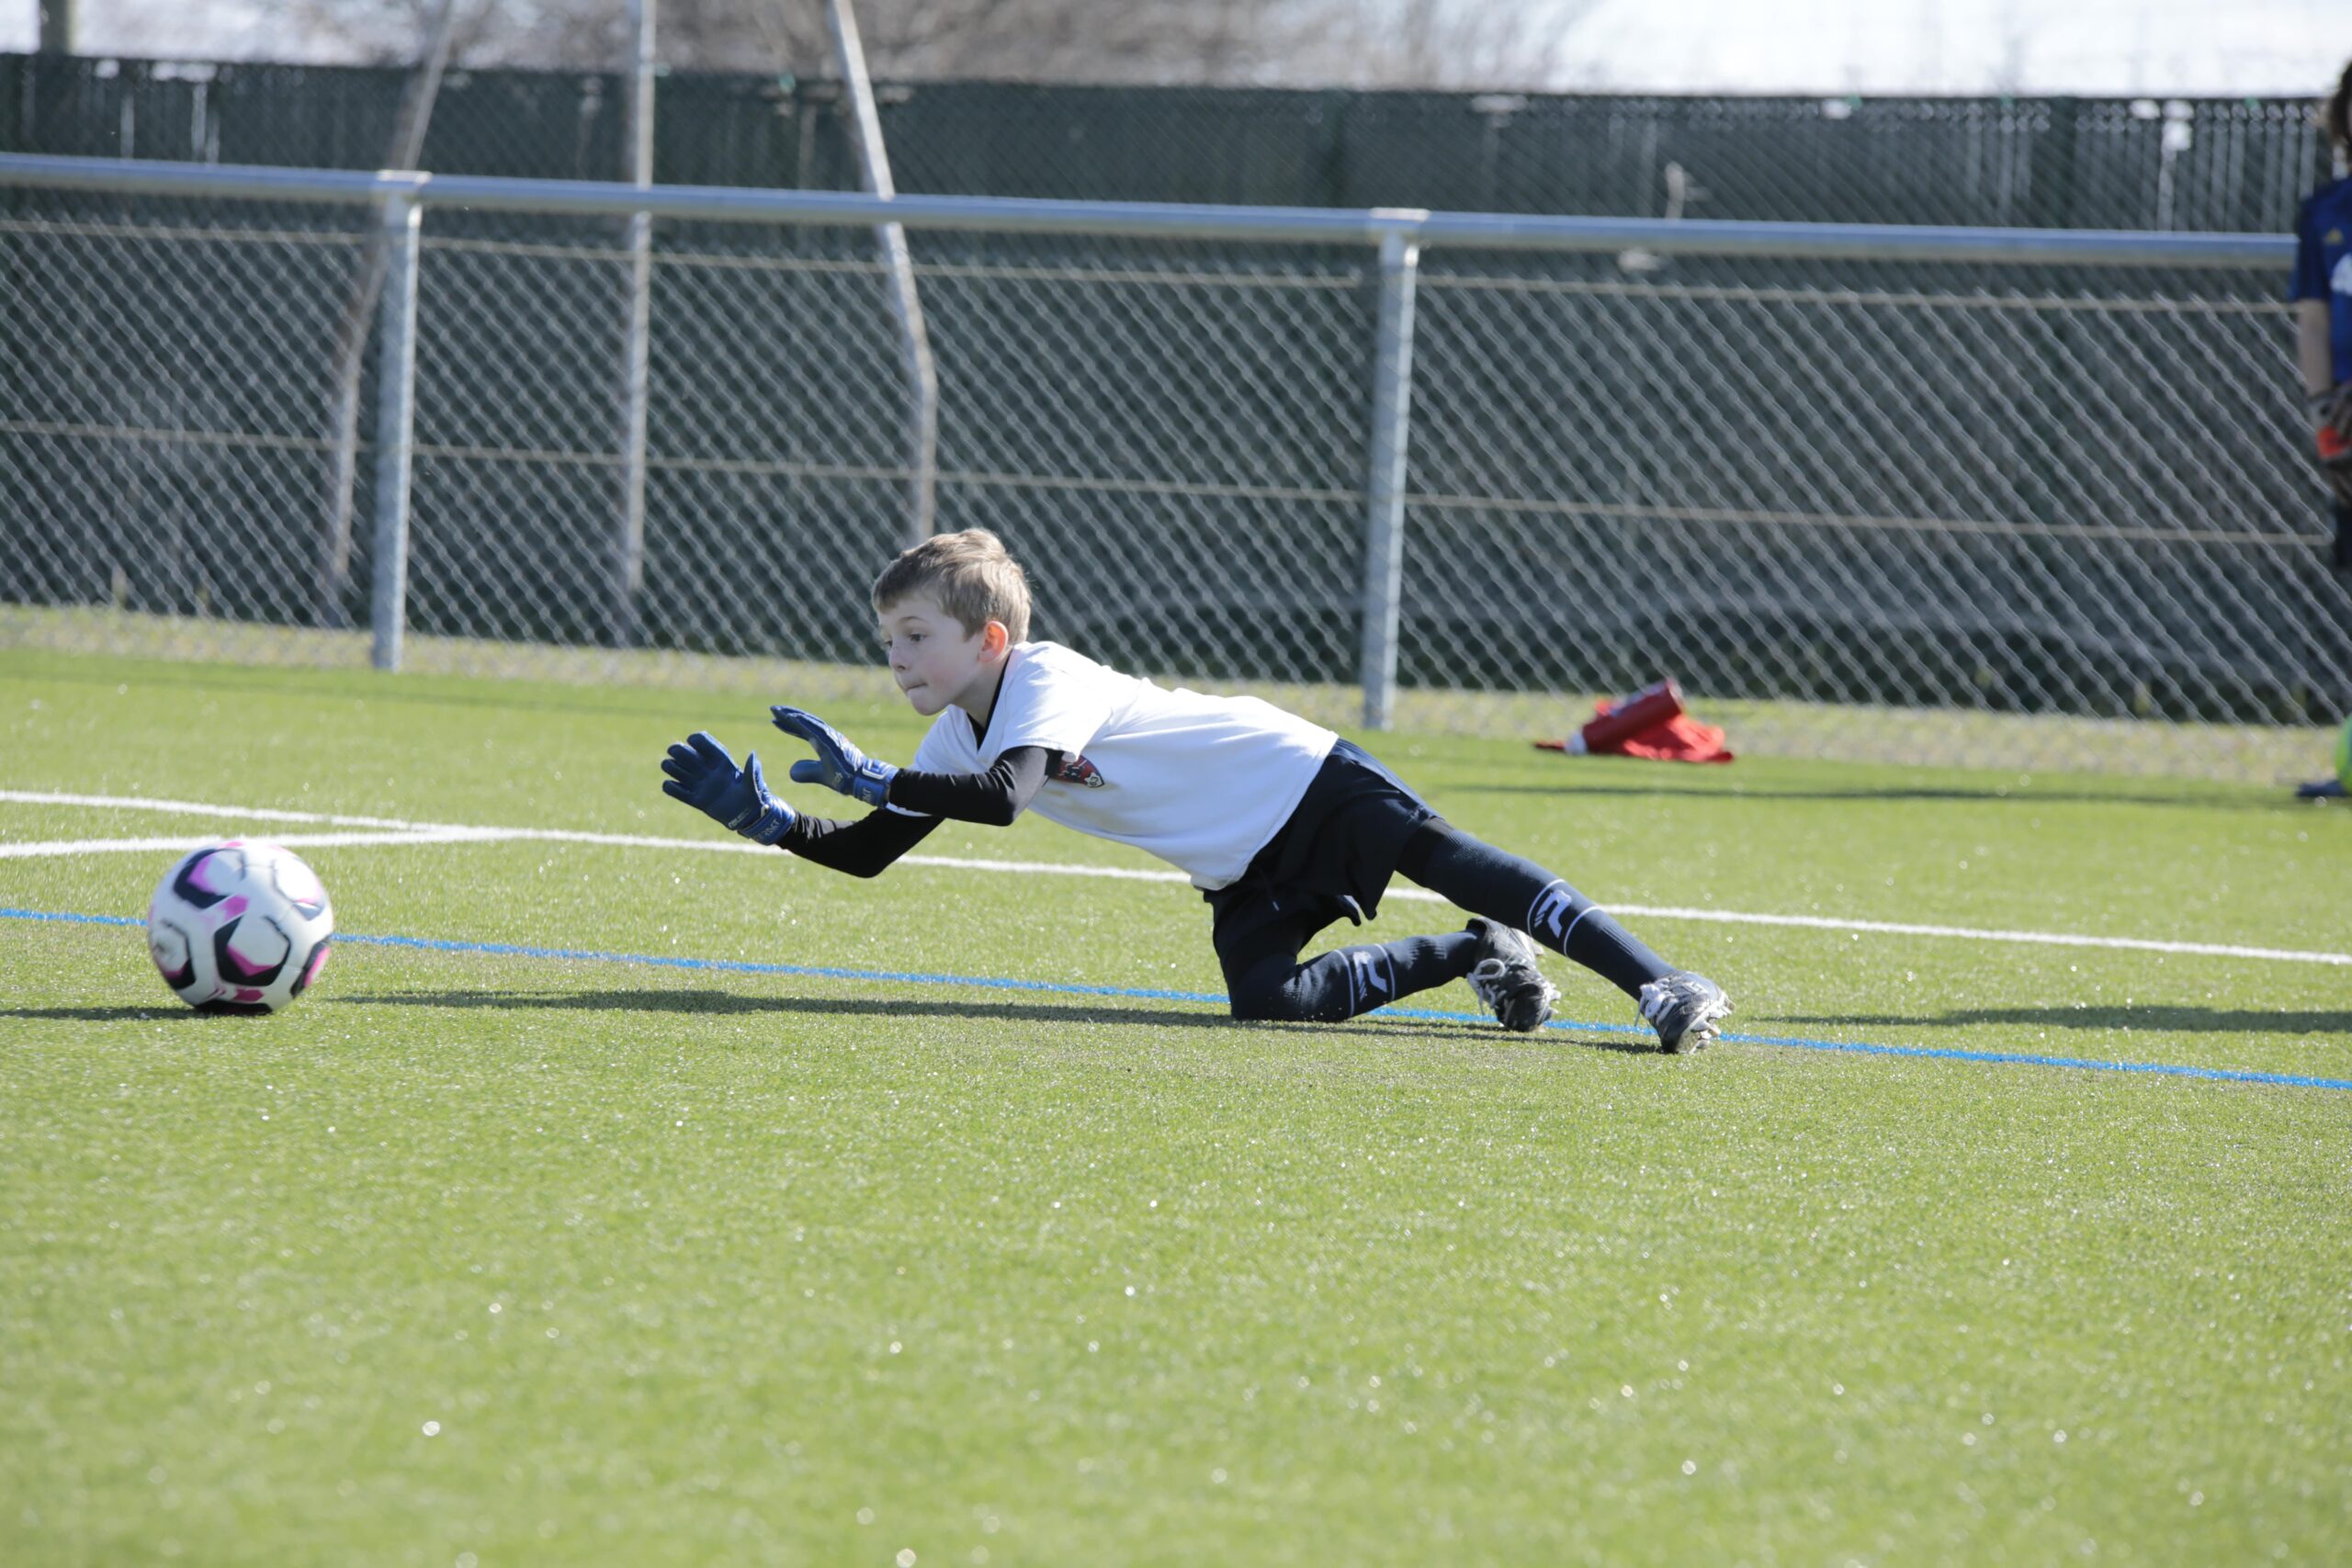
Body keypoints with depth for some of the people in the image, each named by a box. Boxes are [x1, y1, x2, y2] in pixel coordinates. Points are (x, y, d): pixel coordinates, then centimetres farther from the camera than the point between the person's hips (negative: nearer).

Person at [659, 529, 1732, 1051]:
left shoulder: (1048, 683, -22)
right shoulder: (956, 740, 5)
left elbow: (1001, 799, -40)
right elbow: (870, 854, 7)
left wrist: (867, 776, -34)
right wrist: (760, 819, -7)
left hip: (1304, 784, -7)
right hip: (1244, 871, 7)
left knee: (1452, 861, -23)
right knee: (1264, 996, -15)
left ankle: (1656, 983, -28)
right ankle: (1473, 958, 3)